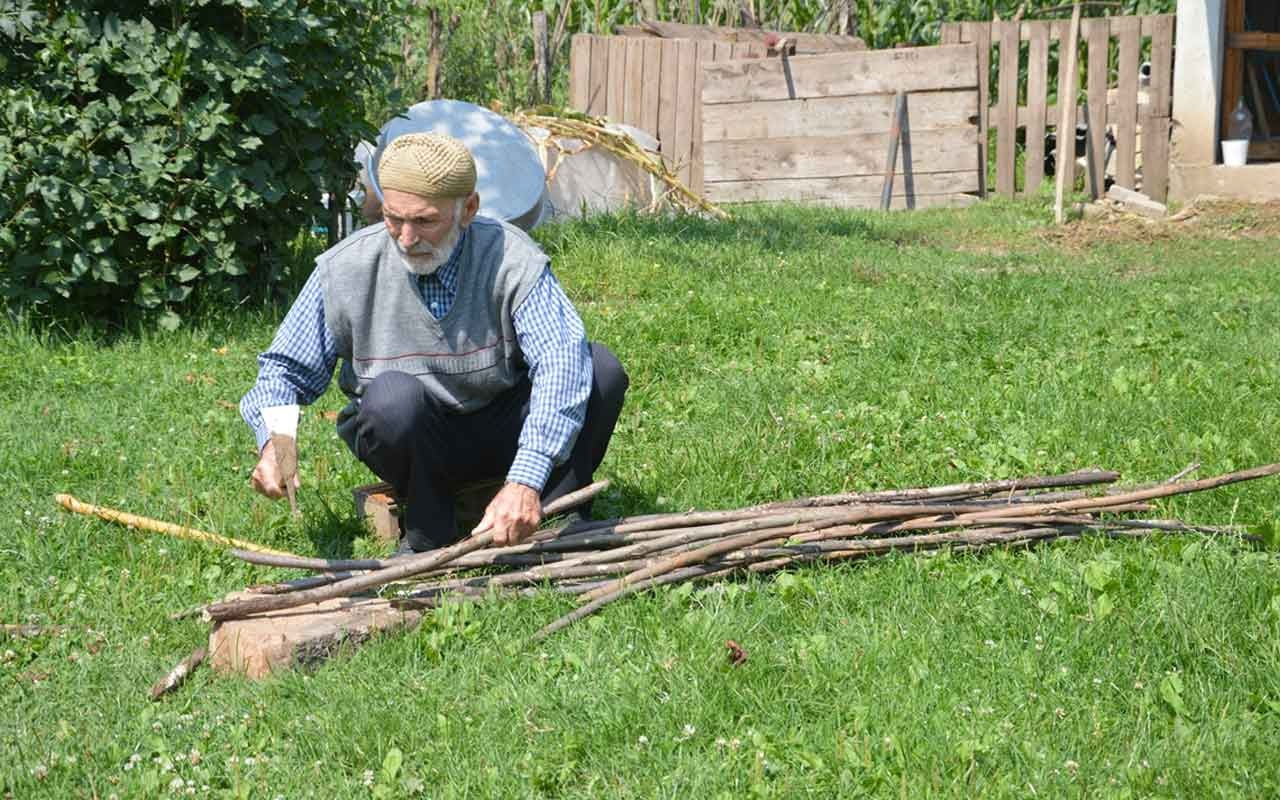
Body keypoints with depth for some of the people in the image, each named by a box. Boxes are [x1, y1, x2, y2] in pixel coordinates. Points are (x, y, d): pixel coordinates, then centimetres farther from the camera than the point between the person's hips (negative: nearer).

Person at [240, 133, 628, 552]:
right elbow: (286, 366, -2)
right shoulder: (346, 269, -14)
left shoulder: (512, 260, -19)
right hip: (416, 441, 0)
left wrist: (525, 480, -46)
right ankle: (427, 531, -13)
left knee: (601, 368, -24)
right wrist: (273, 441, -25)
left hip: (500, 434, 0)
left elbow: (560, 359, -32)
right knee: (392, 394, -36)